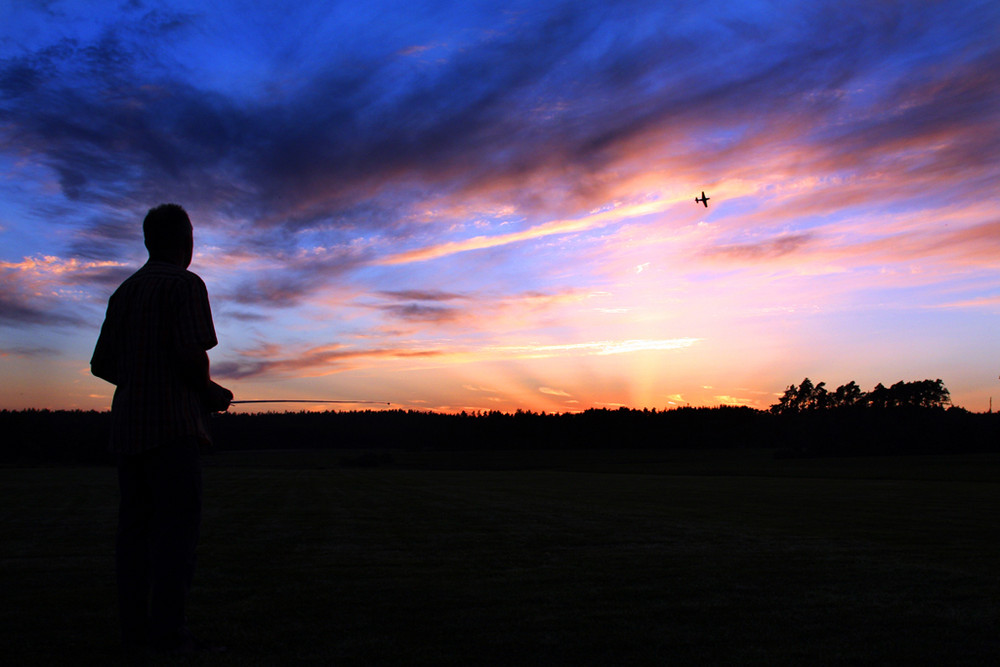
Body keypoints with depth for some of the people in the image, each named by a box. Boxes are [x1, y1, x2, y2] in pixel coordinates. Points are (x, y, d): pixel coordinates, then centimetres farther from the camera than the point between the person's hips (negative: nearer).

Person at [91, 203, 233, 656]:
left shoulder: (125, 291, 18)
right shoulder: (185, 284, -5)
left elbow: (101, 364, 18)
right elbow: (191, 355, -17)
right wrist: (210, 393, 0)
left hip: (127, 422, 8)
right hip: (172, 422, -7)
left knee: (136, 524, 8)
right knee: (177, 524, -5)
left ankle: (135, 628, 11)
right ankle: (168, 631, -6)